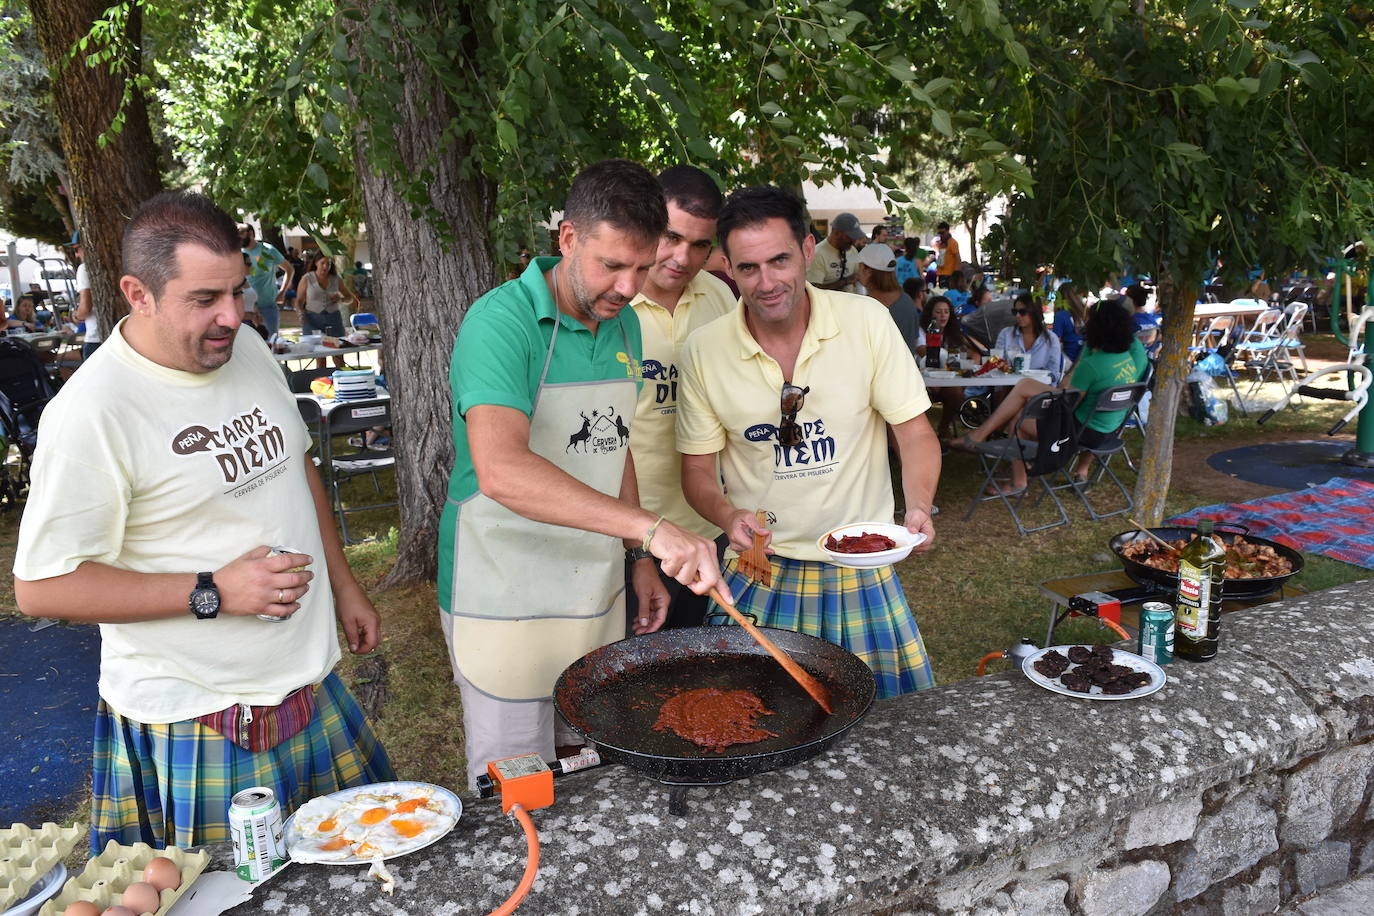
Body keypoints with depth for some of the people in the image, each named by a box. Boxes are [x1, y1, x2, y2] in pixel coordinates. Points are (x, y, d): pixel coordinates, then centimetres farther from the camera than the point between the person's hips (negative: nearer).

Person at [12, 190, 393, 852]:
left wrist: (343, 585, 15)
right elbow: (41, 587, -17)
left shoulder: (247, 348, 2)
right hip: (196, 716, -6)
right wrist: (212, 593, -22)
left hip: (307, 674, 7)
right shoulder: (93, 411, -20)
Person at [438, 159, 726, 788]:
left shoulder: (624, 324, 5)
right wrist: (651, 528, -43)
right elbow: (500, 469, -36)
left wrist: (640, 558, 11)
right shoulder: (502, 322, -20)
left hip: (597, 595, 7)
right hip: (507, 608, -7)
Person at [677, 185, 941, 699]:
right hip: (759, 572, 0)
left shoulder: (866, 321, -8)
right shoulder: (704, 351, -7)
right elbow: (697, 470, 0)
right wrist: (730, 516, -20)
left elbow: (915, 432, -3)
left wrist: (918, 507, -21)